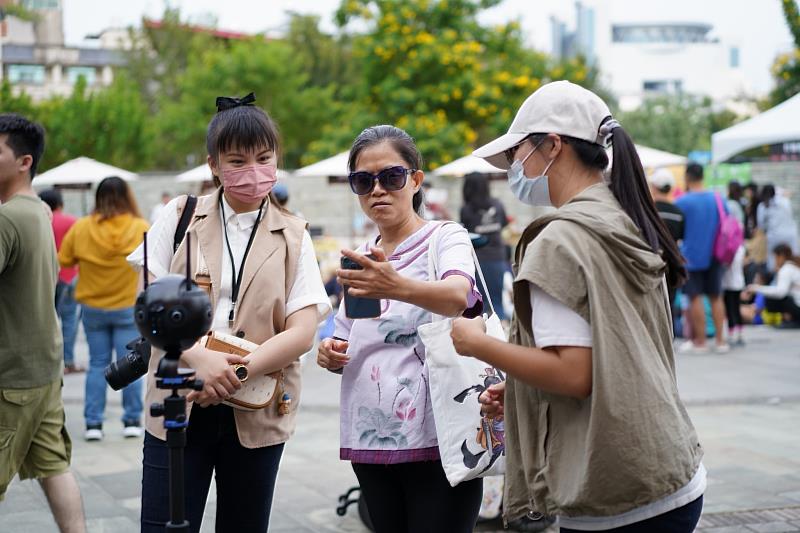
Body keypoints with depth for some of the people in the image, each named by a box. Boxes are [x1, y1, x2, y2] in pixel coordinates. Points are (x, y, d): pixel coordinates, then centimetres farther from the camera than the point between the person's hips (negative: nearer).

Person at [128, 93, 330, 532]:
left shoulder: (292, 237, 6)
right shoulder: (179, 217, 5)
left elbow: (302, 332, -4)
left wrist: (236, 370, -19)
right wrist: (199, 358, -20)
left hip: (256, 411, 1)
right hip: (177, 405, -1)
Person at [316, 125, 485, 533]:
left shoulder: (447, 237, -4)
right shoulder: (358, 259, 14)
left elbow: (456, 295, -27)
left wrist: (399, 288, -47)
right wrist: (331, 354, 0)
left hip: (437, 438, -6)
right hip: (371, 439, 6)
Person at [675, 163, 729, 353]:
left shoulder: (682, 202, -11)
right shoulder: (718, 199, 3)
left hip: (691, 256, -4)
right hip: (714, 257, 4)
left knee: (695, 298, 1)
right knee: (716, 297, 10)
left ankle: (700, 342, 4)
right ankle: (720, 340, 10)